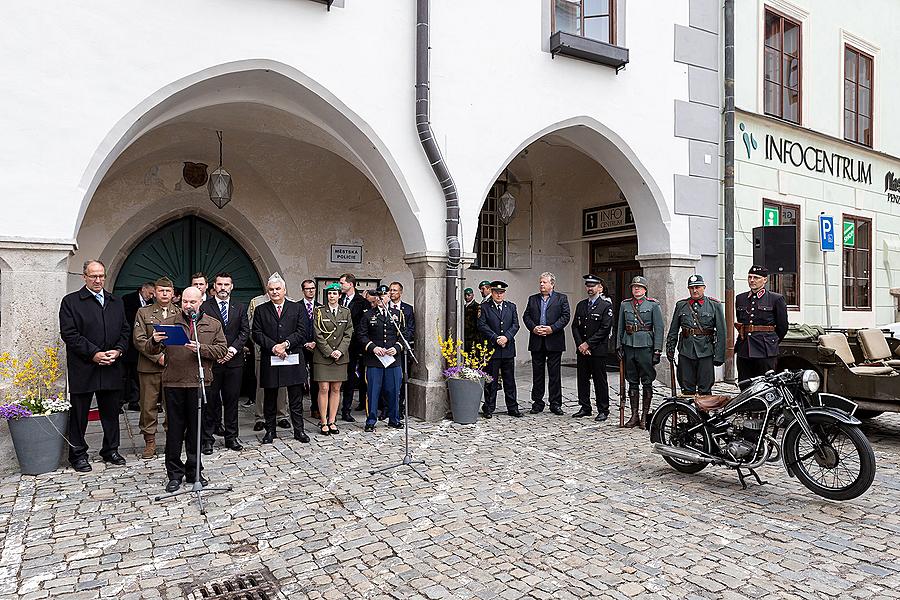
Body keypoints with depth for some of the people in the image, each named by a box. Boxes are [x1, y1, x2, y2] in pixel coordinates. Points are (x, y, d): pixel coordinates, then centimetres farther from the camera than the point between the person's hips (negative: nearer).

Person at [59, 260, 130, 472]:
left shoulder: (116, 302, 13)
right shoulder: (71, 301, -1)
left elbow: (125, 331, 12)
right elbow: (69, 334, -9)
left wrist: (118, 350, -6)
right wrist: (94, 354, -16)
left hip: (112, 368, 4)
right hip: (83, 368, -4)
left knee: (111, 411, 11)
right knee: (79, 413, 6)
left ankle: (110, 450, 24)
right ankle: (78, 455, 19)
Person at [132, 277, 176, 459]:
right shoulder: (143, 313, 7)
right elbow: (139, 340, -2)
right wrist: (158, 357, -12)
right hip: (150, 368, -1)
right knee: (148, 406, 4)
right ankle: (150, 442, 16)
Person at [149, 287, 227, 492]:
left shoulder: (213, 325, 8)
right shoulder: (168, 322, 9)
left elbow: (222, 349, 0)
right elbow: (154, 350, 6)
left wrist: (200, 349, -15)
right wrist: (155, 341, -16)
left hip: (199, 383, 0)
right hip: (173, 383, 0)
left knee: (196, 429, 8)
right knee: (175, 429, 5)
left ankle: (194, 472, 20)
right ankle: (174, 474, 16)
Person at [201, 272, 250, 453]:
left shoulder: (239, 308, 11)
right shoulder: (204, 307, 1)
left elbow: (245, 331, 5)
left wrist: (233, 349, -10)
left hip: (234, 360, 3)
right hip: (211, 361, -3)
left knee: (232, 400, 8)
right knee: (210, 400, 3)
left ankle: (231, 437, 18)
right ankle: (207, 439, 12)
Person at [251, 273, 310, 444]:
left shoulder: (297, 308, 6)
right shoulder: (261, 310, 7)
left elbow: (302, 332, -1)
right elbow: (256, 334, -1)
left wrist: (286, 343, -14)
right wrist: (273, 347, -14)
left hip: (293, 360, 0)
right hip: (269, 361, 1)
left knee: (296, 399, 6)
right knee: (269, 399, 10)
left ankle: (299, 430, 15)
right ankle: (270, 431, 21)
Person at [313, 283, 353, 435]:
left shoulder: (346, 312, 9)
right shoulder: (319, 311, 2)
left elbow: (348, 334, 5)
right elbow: (318, 335, -4)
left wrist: (340, 351, -9)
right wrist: (329, 352, -12)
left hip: (340, 356, 3)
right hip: (322, 356, -3)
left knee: (336, 389, 5)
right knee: (324, 389, -5)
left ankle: (332, 421, 12)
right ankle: (323, 422, 3)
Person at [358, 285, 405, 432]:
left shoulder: (398, 314, 10)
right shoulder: (368, 315, 5)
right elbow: (362, 335, 2)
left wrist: (396, 348, -6)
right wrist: (373, 347, -12)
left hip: (393, 359, 2)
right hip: (373, 359, -2)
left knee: (394, 391, 7)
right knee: (373, 391, 1)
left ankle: (394, 419, 21)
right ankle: (371, 421, 12)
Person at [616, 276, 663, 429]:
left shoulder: (653, 305, 0)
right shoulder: (625, 304, 11)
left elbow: (659, 329, -3)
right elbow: (620, 327, 13)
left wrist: (657, 350, -9)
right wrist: (619, 347, 5)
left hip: (646, 347, -3)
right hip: (629, 346, 3)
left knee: (647, 382, 3)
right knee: (632, 382, 8)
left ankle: (645, 416, 11)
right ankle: (634, 415, 15)